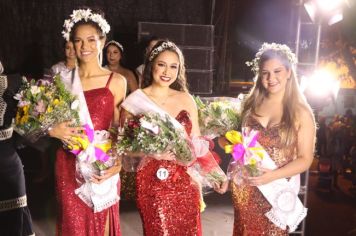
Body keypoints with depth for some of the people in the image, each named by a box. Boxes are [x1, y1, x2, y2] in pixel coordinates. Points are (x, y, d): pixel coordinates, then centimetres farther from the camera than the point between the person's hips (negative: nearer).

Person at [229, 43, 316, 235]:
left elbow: (305, 159, -8)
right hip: (245, 188, 3)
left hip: (277, 190, -3)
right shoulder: (250, 104, 3)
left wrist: (273, 175, -22)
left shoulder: (301, 112, -8)